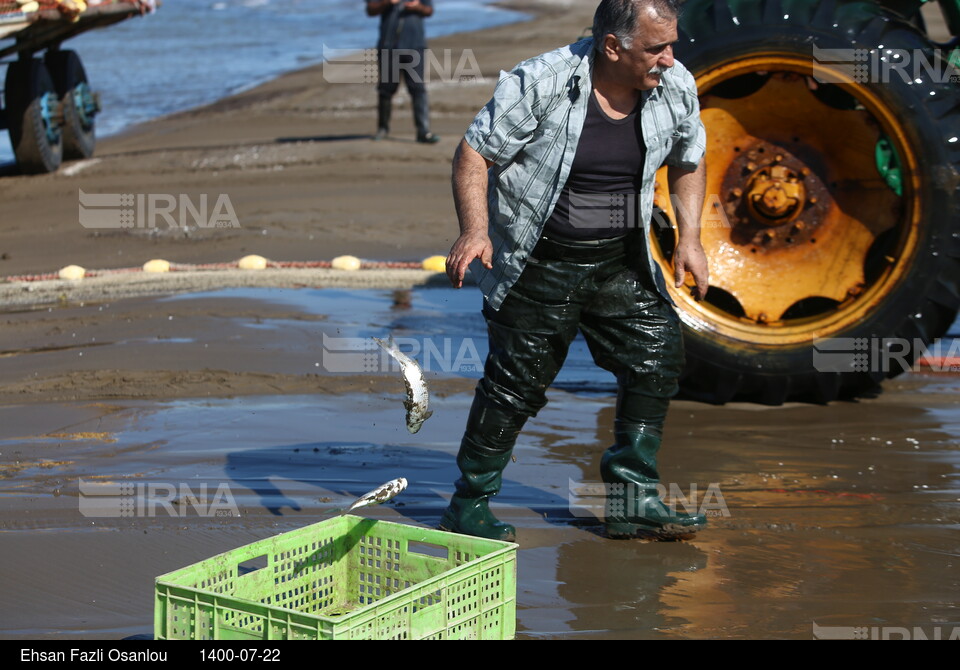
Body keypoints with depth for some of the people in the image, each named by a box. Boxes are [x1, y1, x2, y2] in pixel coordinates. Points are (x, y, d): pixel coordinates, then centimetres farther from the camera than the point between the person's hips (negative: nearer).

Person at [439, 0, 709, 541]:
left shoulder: (676, 87, -5)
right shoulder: (540, 85, -20)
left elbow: (688, 160, 14)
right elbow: (474, 154, -13)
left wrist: (690, 237, 3)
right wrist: (475, 230, -26)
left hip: (622, 262, 5)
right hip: (540, 267, -5)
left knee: (659, 354, -2)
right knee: (518, 382, -1)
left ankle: (632, 501, 10)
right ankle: (469, 507, 16)